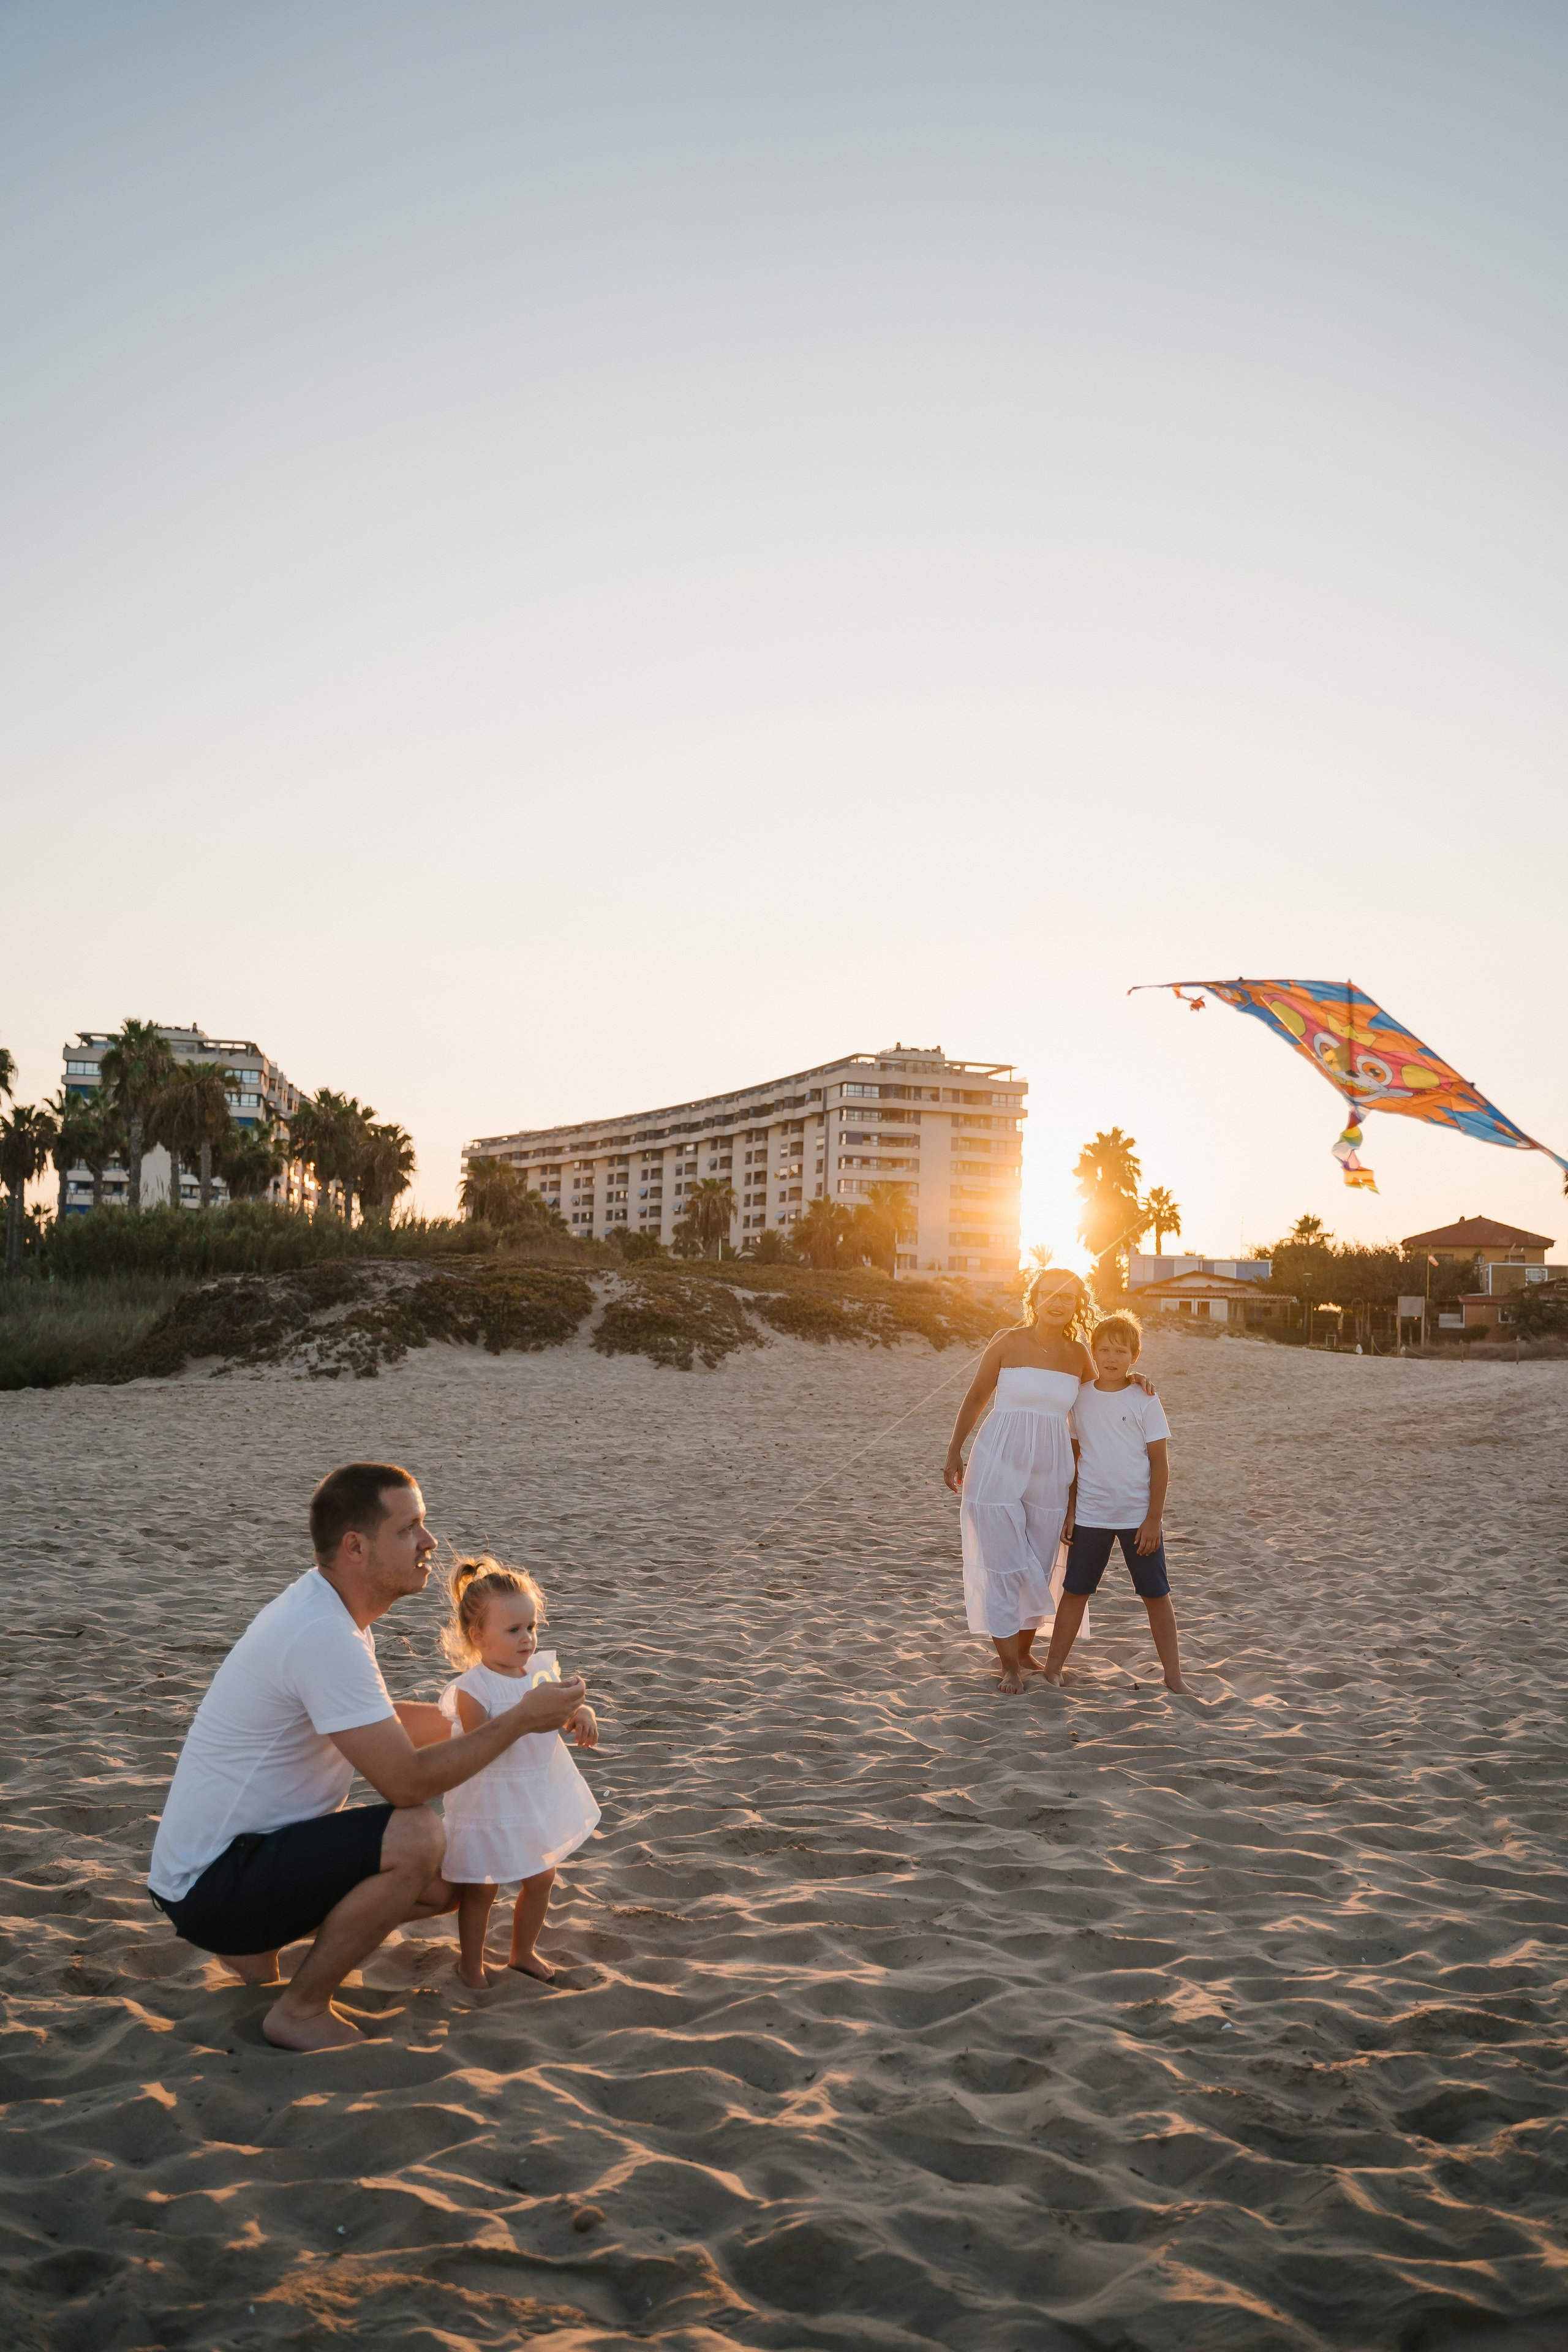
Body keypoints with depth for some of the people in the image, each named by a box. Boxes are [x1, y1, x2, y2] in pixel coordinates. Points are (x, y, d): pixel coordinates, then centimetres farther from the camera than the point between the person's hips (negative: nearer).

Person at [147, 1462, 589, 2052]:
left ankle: (255, 1943, 18)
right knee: (417, 1838, -28)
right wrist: (518, 1720, -17)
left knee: (445, 1886, 12)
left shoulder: (325, 1608, 5)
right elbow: (408, 1781, -26)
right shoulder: (324, 1636, -27)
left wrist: (509, 1715, 14)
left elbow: (386, 1724, 20)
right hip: (210, 1887, -10)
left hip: (259, 1846, 10)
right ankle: (301, 2011, -8)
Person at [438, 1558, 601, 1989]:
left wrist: (583, 1716, -17)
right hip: (491, 1804, -6)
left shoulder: (542, 1670, -3)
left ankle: (522, 1953, 41)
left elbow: (567, 1714, 6)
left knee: (541, 1878, 19)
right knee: (481, 1888, 9)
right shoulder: (473, 1689, -22)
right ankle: (470, 1963, 32)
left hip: (541, 1797, 6)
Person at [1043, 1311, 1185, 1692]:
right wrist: (1069, 1510, 5)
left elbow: (1160, 1461, -5)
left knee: (1157, 1595, 6)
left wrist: (1153, 1518, -8)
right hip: (1090, 1514, 2)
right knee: (1075, 1590, 7)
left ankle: (1173, 1674, 17)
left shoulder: (1144, 1400, -6)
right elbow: (1074, 1455, 8)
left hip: (1139, 1516, -2)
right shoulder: (1081, 1397, 2)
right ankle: (1053, 1667, 16)